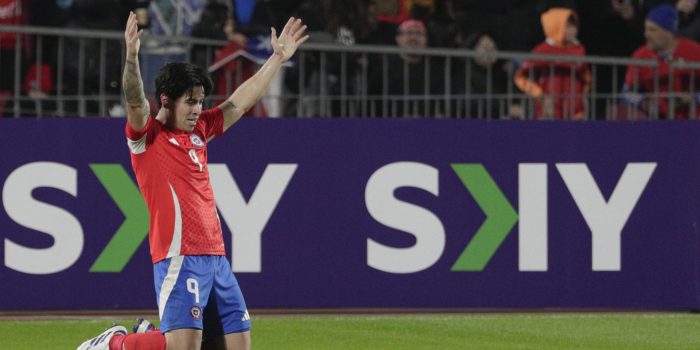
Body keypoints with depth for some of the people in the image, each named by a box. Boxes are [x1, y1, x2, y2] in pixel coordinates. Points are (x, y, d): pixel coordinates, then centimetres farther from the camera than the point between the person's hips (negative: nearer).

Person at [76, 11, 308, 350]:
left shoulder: (198, 131, 18)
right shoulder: (147, 135, -2)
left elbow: (241, 101, 24)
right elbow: (135, 101, -21)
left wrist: (277, 57, 24)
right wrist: (131, 57, -38)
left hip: (216, 258, 8)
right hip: (180, 256, -8)